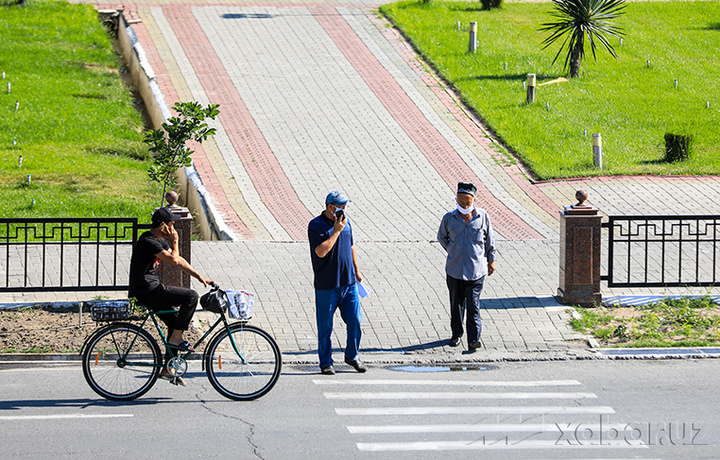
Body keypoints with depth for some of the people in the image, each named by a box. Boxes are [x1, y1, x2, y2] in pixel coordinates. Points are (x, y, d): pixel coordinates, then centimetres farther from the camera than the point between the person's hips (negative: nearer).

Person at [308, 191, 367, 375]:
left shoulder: (345, 222, 10)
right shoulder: (316, 226, -11)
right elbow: (321, 251, -23)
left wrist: (356, 270, 27)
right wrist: (336, 231, -20)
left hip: (348, 283, 5)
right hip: (326, 285, -5)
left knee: (355, 321, 4)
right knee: (325, 326, 2)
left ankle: (352, 356, 22)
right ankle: (325, 363, 13)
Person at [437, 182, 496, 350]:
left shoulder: (482, 217, -4)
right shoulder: (449, 218, -3)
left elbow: (490, 240, 9)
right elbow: (442, 237, 15)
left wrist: (491, 260, 15)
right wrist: (452, 252, 7)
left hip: (476, 271, -2)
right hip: (455, 270, 2)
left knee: (473, 305, -7)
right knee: (456, 303, 13)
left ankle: (474, 339, -6)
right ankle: (456, 334, 29)